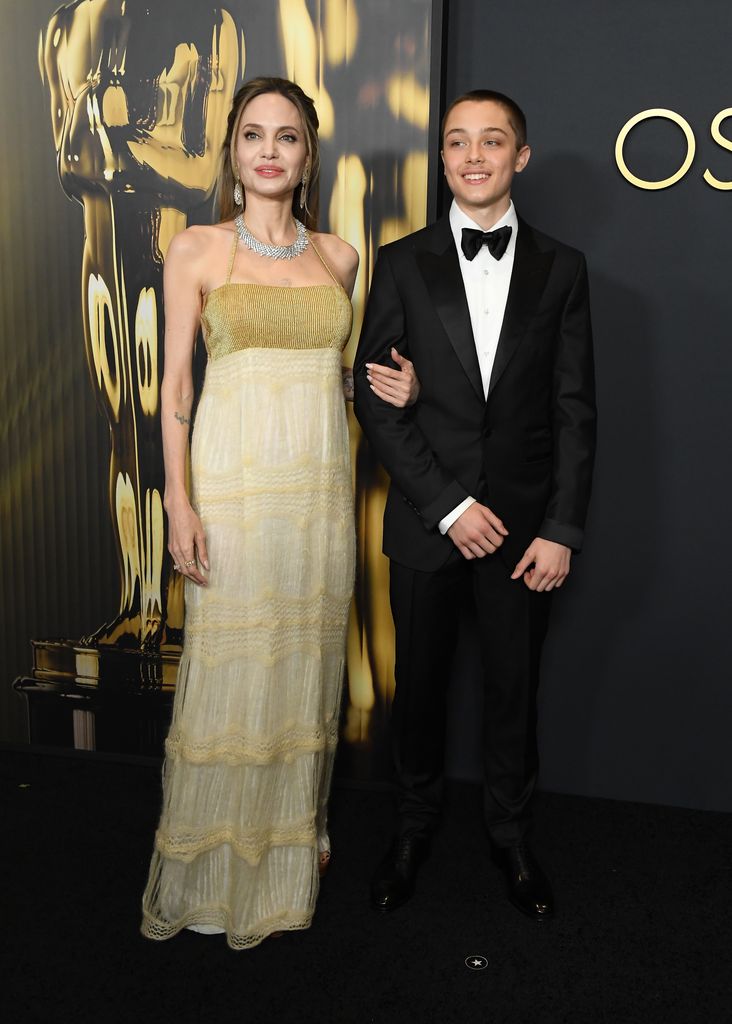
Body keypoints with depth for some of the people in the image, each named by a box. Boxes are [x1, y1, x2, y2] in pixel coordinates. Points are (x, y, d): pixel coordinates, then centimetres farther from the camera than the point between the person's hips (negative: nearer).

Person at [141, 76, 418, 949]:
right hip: (234, 477, -3)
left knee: (306, 657, 11)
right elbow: (175, 383, -2)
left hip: (323, 479, 4)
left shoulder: (338, 256, 10)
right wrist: (179, 502, -9)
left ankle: (295, 834, 30)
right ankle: (214, 863, 20)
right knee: (230, 667, 2)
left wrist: (397, 386, 2)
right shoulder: (197, 250, 1)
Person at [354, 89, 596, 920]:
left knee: (515, 688, 13)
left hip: (526, 523, 1)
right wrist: (448, 506, -12)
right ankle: (413, 828, 35)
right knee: (419, 685, 13)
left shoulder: (560, 268, 3)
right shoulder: (403, 262, 1)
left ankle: (510, 833, 35)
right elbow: (372, 394, -5)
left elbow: (574, 407, 1)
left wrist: (562, 529, -7)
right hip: (427, 522, 0)